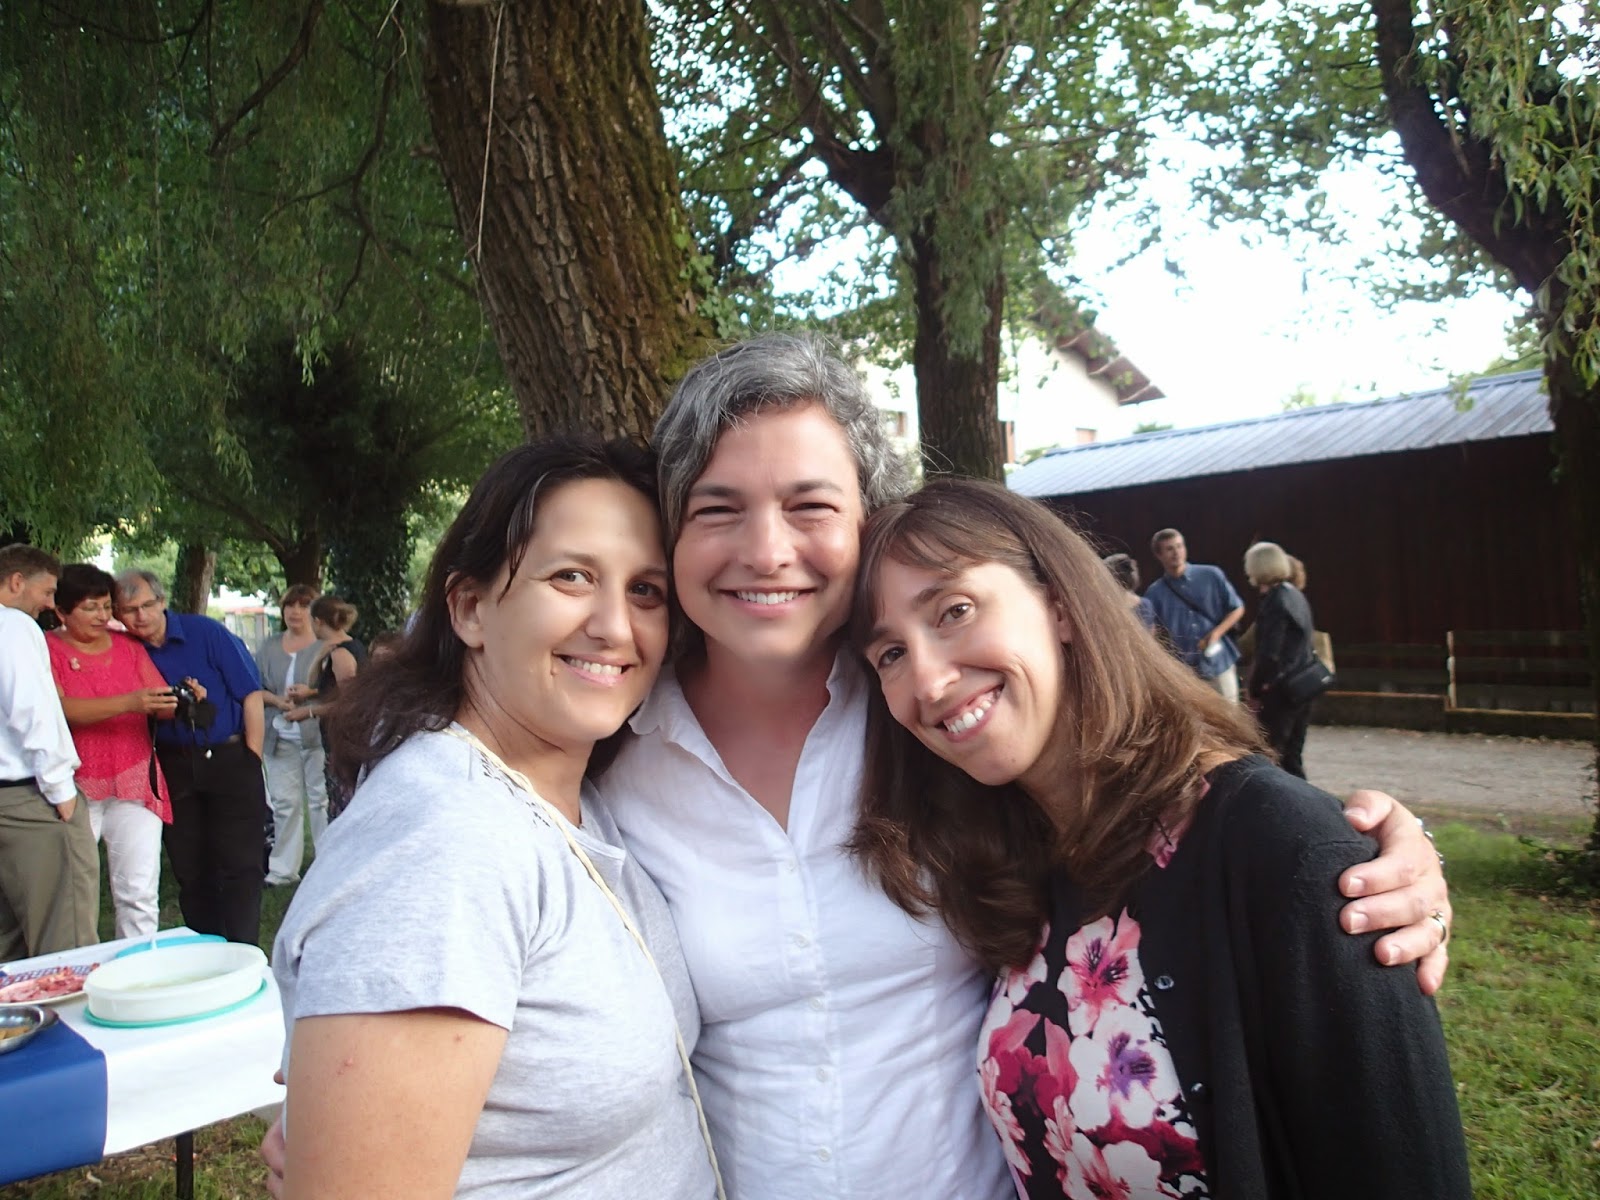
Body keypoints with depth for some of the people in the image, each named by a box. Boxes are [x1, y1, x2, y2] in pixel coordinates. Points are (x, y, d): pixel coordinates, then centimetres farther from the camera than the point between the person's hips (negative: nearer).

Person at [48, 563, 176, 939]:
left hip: (135, 784, 2)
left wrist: (183, 700, -19)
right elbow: (62, 709, -15)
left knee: (140, 894, 0)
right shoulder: (47, 649, 0)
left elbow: (161, 707, 4)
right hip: (75, 789, -2)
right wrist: (130, 702, -28)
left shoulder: (128, 646, 10)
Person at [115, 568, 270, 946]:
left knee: (239, 864, -3)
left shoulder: (205, 632, -8)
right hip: (174, 768, 4)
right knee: (189, 869, 9)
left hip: (230, 760, -4)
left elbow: (251, 694, -7)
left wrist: (252, 758, -9)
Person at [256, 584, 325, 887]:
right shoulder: (269, 648, 15)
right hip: (280, 736, 4)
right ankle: (283, 868, 16)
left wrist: (309, 708, -16)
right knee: (284, 803, 8)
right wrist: (277, 700, -6)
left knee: (321, 800, -2)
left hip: (317, 734, -4)